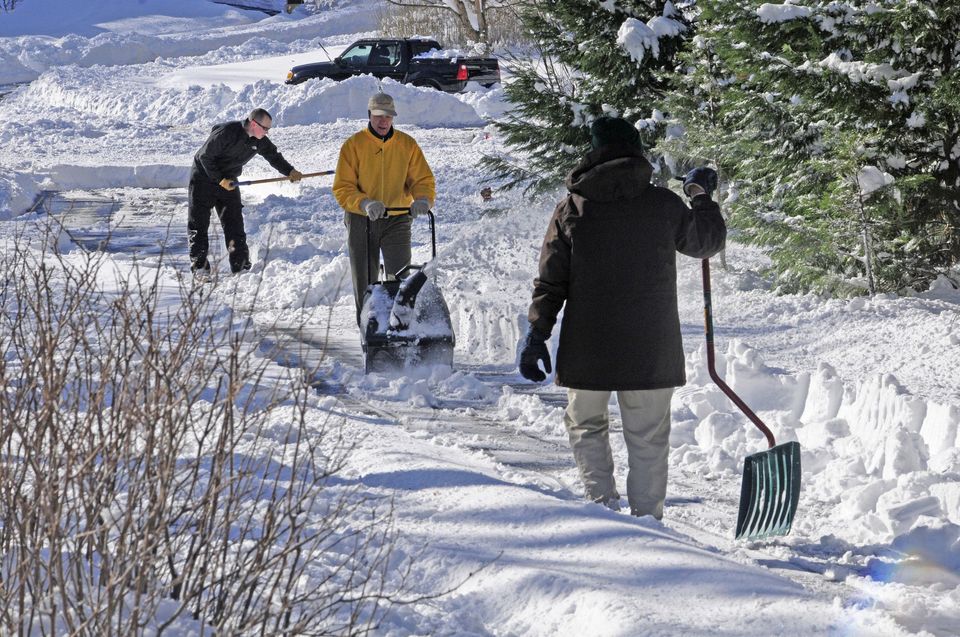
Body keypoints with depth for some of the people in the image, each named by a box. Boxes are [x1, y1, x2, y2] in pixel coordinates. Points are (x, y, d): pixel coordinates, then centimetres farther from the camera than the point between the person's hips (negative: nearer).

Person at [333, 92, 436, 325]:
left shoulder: (407, 144, 2)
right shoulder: (353, 145, -3)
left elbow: (423, 179, 2)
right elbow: (342, 188, -7)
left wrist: (423, 199, -21)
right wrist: (366, 204, -26)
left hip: (397, 219, 0)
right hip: (361, 219, 0)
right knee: (364, 279, 8)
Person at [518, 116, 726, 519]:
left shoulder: (572, 208, -2)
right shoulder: (664, 205, -2)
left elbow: (550, 281, -2)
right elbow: (706, 242, 16)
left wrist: (537, 334, 3)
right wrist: (702, 196, 32)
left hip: (587, 349, 0)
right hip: (651, 350, 0)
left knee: (585, 424, 17)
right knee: (648, 438, 9)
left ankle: (602, 499, 2)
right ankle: (647, 517, 9)